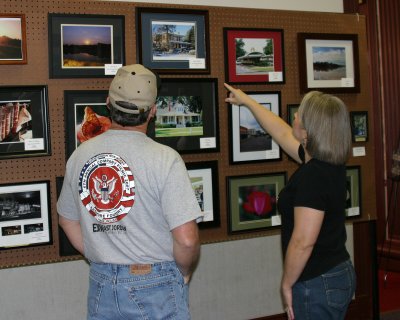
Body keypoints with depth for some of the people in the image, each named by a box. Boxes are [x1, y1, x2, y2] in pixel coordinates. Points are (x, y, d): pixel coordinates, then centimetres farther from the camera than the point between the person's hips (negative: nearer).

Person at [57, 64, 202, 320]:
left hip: (101, 283, 5)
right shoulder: (164, 159, -17)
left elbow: (68, 221, 11)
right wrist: (185, 271, -1)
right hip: (155, 285, -4)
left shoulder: (80, 156, -1)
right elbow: (186, 239, -20)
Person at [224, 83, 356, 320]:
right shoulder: (331, 164, 4)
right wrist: (247, 101, 29)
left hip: (318, 283, -9)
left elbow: (303, 242, -26)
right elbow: (282, 133, 19)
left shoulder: (313, 175, -24)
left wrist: (287, 284, -11)